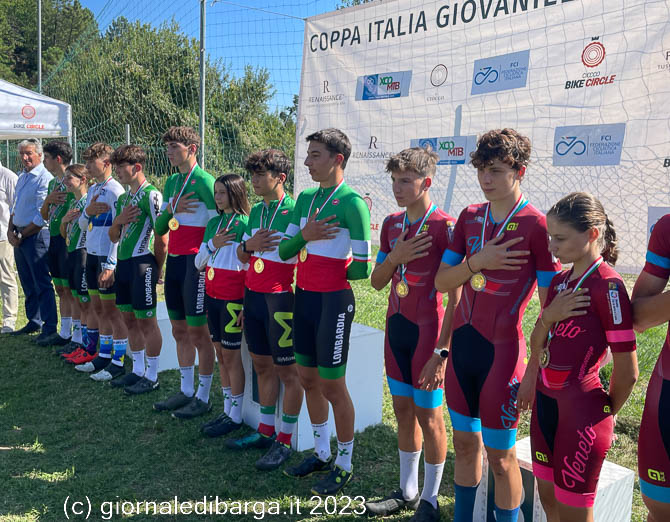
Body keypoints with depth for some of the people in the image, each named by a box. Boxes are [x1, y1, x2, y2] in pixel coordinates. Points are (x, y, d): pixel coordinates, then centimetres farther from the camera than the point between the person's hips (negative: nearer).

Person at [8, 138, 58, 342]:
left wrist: (22, 235, -11)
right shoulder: (21, 177, 15)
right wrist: (11, 230, 5)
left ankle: (50, 327, 2)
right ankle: (34, 322, 27)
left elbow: (42, 217, -17)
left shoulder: (44, 178, -13)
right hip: (20, 237, 9)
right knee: (28, 283, 15)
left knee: (42, 284, -4)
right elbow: (15, 208, 21)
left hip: (36, 236, -9)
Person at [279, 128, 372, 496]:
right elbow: (284, 251, 6)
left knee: (332, 384, 1)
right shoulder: (305, 198, 9)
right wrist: (304, 236, -13)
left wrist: (331, 272, 1)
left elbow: (362, 268, -15)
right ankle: (321, 453, 34)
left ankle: (344, 465, 20)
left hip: (333, 300, -8)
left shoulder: (352, 202, -14)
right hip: (304, 296, 8)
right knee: (307, 377, 16)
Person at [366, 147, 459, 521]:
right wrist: (395, 257, -10)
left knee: (428, 414, 5)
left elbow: (456, 297, -15)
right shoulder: (392, 225, 7)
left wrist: (442, 350, -18)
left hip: (427, 329, -6)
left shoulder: (445, 227, -14)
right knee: (403, 409, 15)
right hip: (397, 325, 6)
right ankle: (407, 491, 31)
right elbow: (377, 282, 11)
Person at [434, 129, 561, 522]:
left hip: (502, 350, -6)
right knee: (465, 442, 18)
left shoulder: (536, 225, -11)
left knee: (500, 454, 6)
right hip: (463, 343, 6)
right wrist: (477, 261, -12)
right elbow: (442, 282, 7)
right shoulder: (470, 217, 7)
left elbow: (550, 305, -11)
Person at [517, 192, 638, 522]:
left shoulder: (607, 285, -18)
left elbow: (627, 371, -15)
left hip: (581, 413, -7)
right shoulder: (559, 281, 6)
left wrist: (605, 413, 1)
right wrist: (548, 317, -11)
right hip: (545, 403, 7)